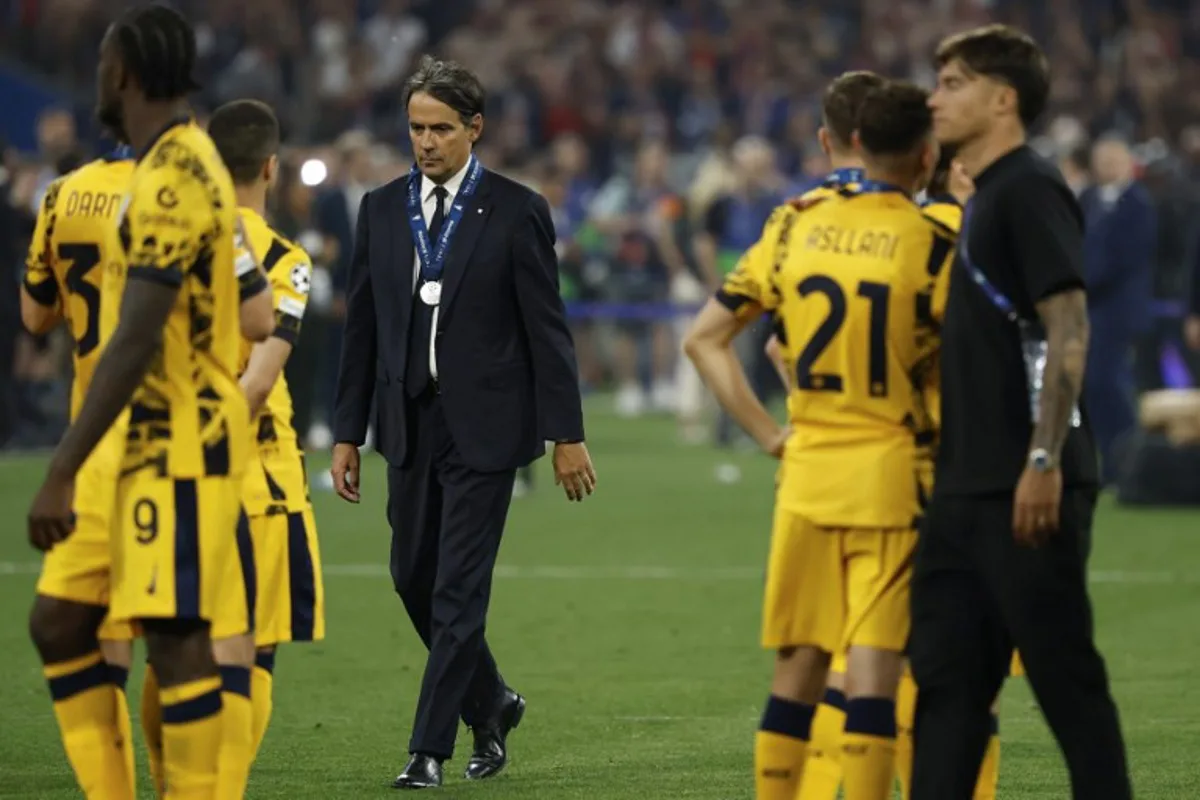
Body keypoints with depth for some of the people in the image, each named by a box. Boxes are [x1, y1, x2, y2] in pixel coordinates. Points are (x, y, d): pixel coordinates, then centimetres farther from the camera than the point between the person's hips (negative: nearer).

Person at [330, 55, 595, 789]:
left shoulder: (516, 212, -6)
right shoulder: (382, 210, 6)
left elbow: (548, 329, -5)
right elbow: (363, 328, 9)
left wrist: (568, 434, -7)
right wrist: (349, 434, 7)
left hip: (483, 426, -5)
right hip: (410, 424, 5)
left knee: (459, 590, -6)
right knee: (413, 579, 12)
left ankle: (431, 749, -2)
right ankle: (491, 704, 33)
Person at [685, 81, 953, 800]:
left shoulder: (795, 229, 6)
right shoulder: (931, 241, -8)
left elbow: (705, 339, 8)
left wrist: (768, 433, 8)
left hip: (806, 471, 4)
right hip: (889, 472, -4)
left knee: (797, 670, 12)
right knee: (873, 672, -6)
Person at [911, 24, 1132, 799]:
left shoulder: (1030, 190, -10)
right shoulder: (983, 200, 18)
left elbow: (1068, 327, -19)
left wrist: (1045, 461, -24)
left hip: (1025, 484, -10)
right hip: (968, 486, 10)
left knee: (1066, 676, -5)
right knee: (947, 676, 8)